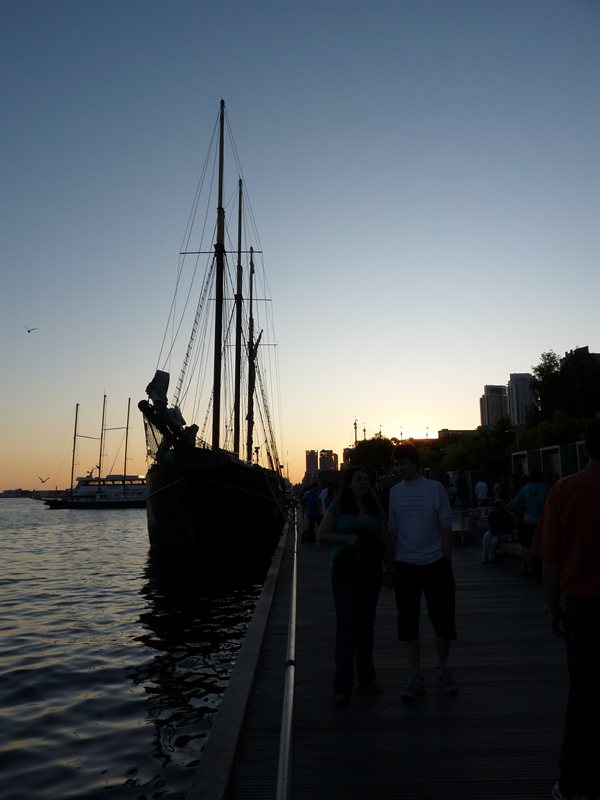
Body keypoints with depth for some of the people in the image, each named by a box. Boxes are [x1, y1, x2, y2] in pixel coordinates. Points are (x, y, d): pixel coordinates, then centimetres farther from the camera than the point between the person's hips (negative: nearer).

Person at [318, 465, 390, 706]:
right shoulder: (338, 507, -1)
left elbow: (384, 541, 10)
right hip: (344, 571, -3)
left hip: (371, 571, 3)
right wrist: (346, 538, -16)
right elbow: (322, 535, -3)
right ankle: (342, 687, 1)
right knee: (346, 625, -5)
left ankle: (366, 678, 27)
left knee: (366, 625, 12)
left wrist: (390, 569, 6)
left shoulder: (375, 508, 7)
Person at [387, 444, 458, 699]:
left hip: (434, 564, -2)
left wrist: (446, 561, -4)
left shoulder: (435, 488, -4)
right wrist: (389, 564, 5)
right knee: (408, 623, 6)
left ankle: (443, 669, 30)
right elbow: (392, 530, 7)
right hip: (405, 566, 2)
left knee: (442, 620, 8)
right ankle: (416, 676, 19)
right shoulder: (395, 491, 4)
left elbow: (446, 527, -1)